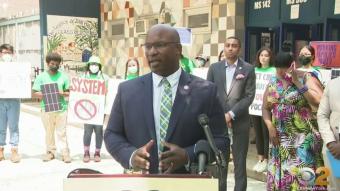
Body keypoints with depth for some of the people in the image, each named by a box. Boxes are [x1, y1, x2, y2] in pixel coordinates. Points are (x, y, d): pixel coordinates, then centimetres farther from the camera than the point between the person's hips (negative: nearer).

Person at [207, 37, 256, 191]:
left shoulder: (248, 69, 1)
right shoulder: (214, 68, 7)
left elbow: (249, 96, -5)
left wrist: (231, 114, -13)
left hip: (240, 121, -2)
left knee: (240, 161, 5)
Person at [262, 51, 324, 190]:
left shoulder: (306, 79, -5)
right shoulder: (273, 82, 10)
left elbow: (319, 101, -21)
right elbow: (265, 108, 14)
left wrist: (297, 83, -18)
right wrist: (270, 126, -2)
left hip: (304, 138, -5)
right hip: (280, 139, 5)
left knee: (303, 176, -5)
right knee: (280, 175, 10)